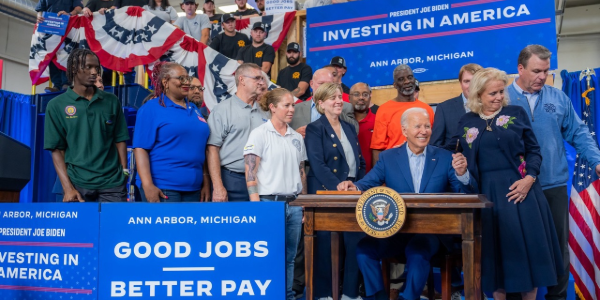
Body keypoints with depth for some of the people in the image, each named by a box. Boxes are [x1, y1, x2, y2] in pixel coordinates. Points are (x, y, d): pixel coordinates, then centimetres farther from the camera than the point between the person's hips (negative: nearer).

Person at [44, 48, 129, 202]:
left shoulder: (112, 101, 7)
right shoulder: (56, 105, 2)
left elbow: (120, 140, 8)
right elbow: (57, 149, 0)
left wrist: (124, 173, 0)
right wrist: (68, 188, -8)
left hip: (112, 183, 1)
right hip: (77, 183, -1)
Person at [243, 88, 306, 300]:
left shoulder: (297, 138, 12)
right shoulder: (259, 134, -5)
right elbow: (250, 173, -10)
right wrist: (256, 207, -16)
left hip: (294, 204, 5)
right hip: (270, 203, -5)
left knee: (289, 257, 10)